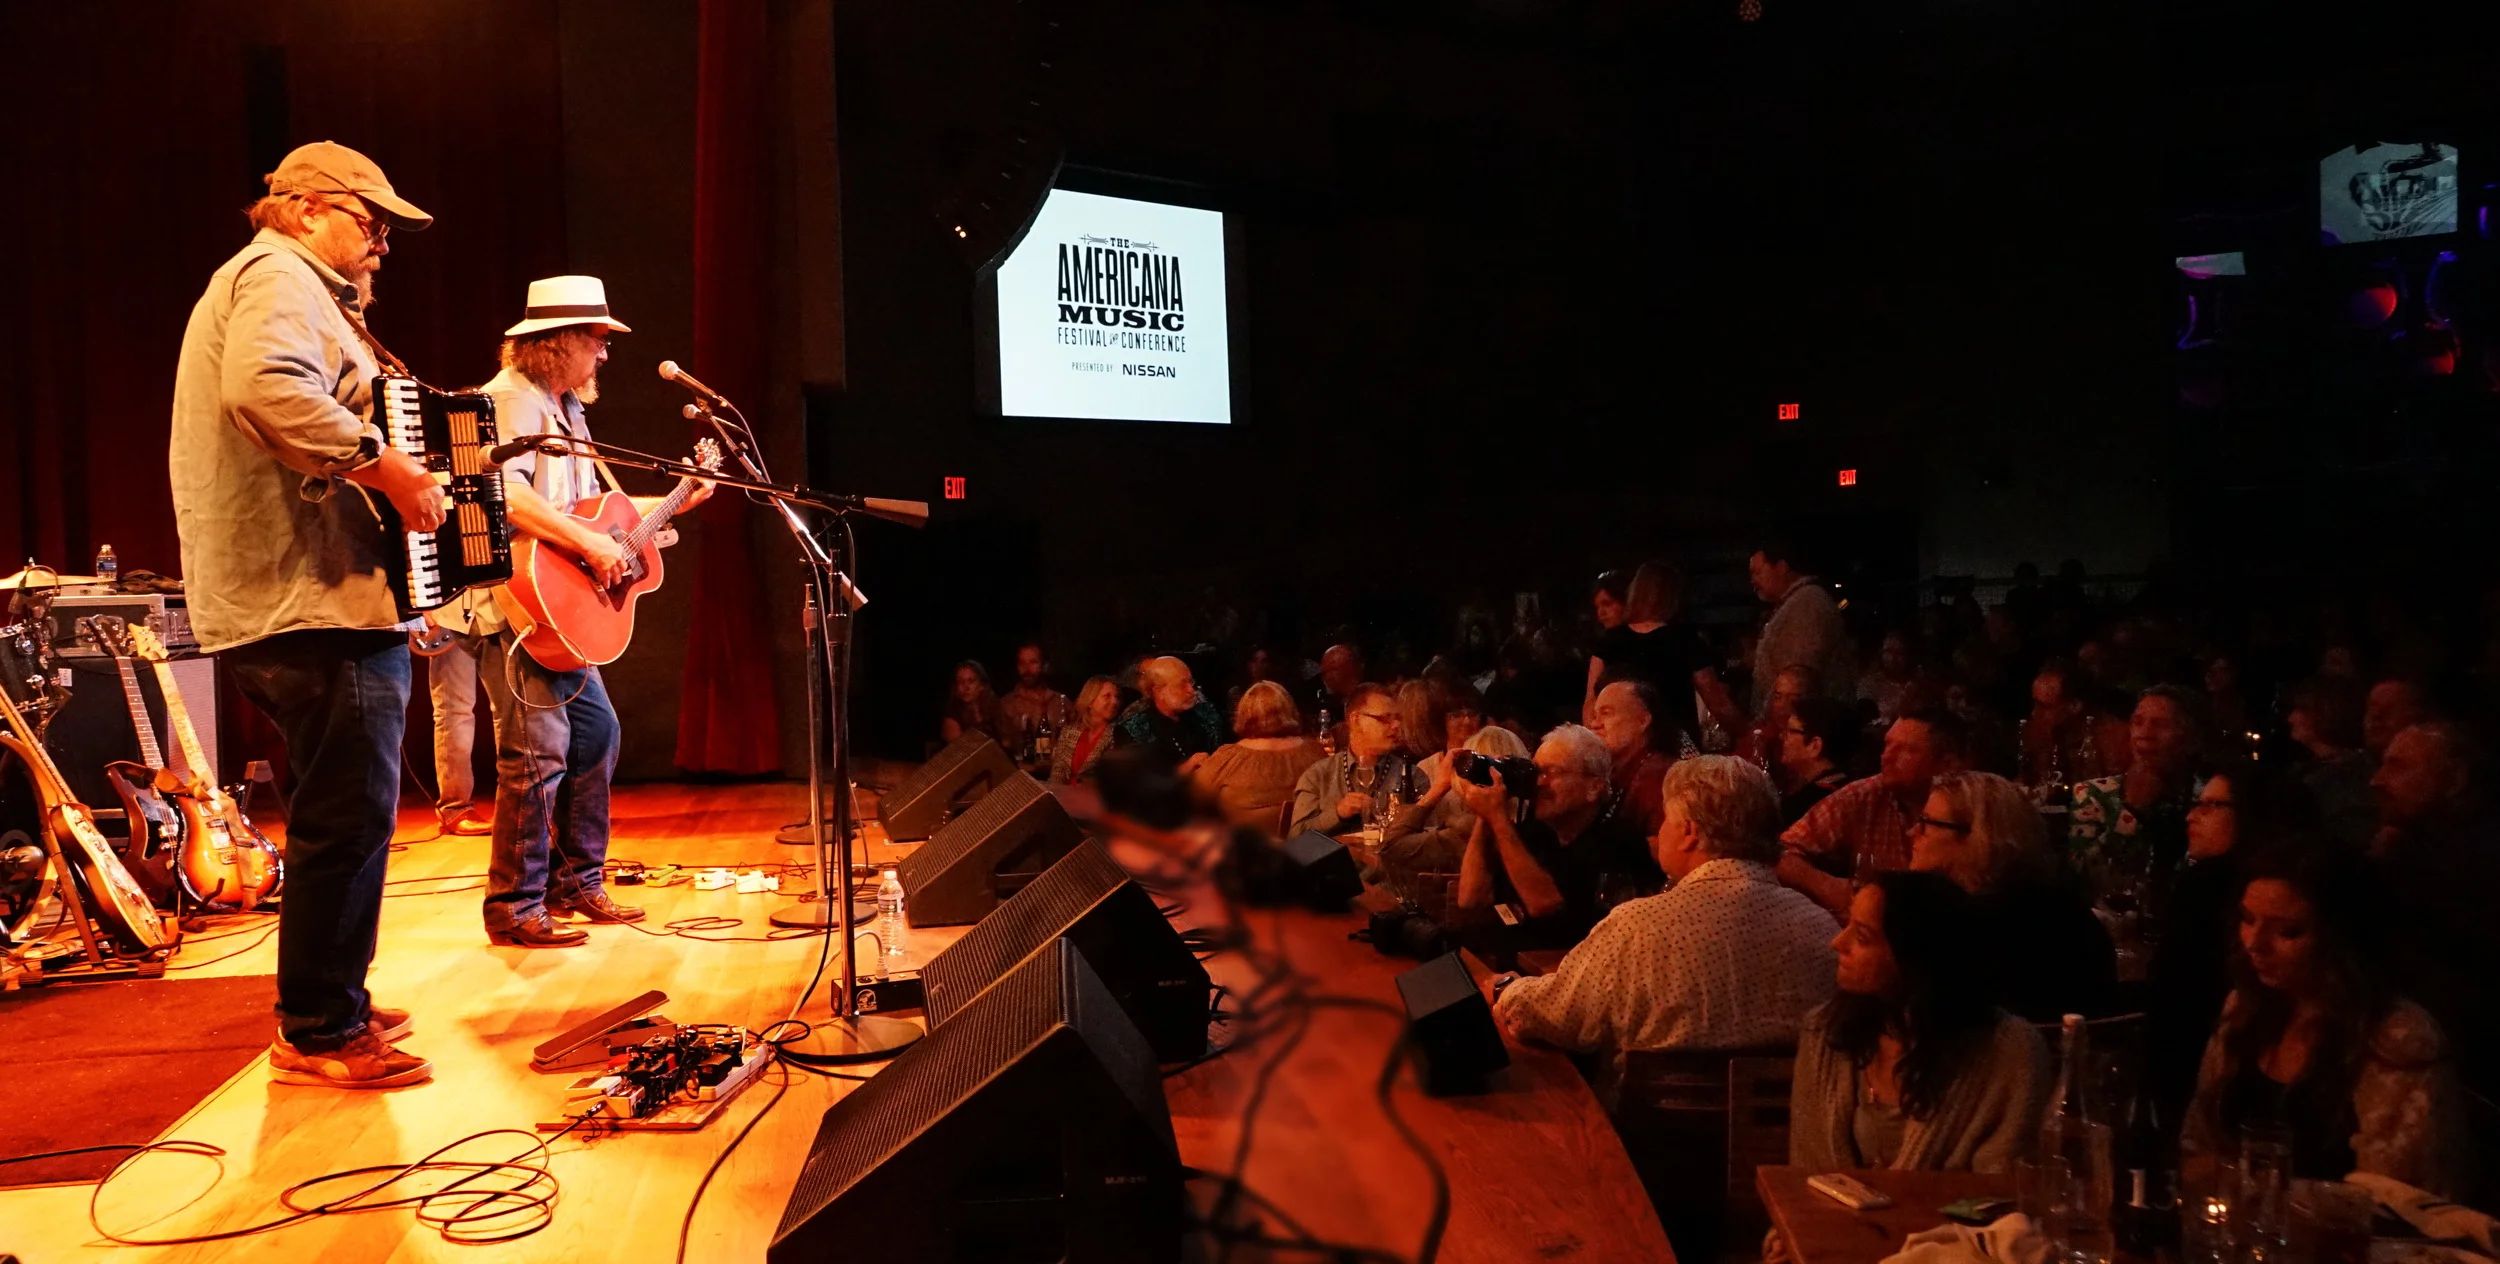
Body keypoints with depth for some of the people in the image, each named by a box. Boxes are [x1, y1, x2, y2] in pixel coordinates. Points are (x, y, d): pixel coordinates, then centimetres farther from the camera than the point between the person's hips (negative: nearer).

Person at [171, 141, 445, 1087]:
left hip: (277, 602, 11)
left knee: (339, 813, 18)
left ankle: (329, 1008, 28)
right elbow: (267, 387, -29)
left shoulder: (262, 282, 26)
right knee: (349, 816, -7)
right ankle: (320, 1034, 1)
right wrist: (384, 464, -25)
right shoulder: (279, 276, -8)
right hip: (315, 598, -11)